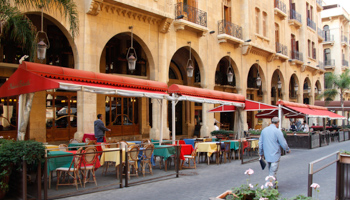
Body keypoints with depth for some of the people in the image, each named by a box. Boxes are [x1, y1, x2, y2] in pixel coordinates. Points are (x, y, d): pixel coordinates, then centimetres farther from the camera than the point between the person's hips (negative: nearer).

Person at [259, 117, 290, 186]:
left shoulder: (264, 130, 6)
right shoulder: (277, 131, -13)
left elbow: (260, 143, 12)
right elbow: (283, 143, -8)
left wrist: (261, 153, 23)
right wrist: (288, 150, 12)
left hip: (267, 155, 6)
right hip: (275, 155, -6)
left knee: (271, 172, 20)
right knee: (272, 173, -3)